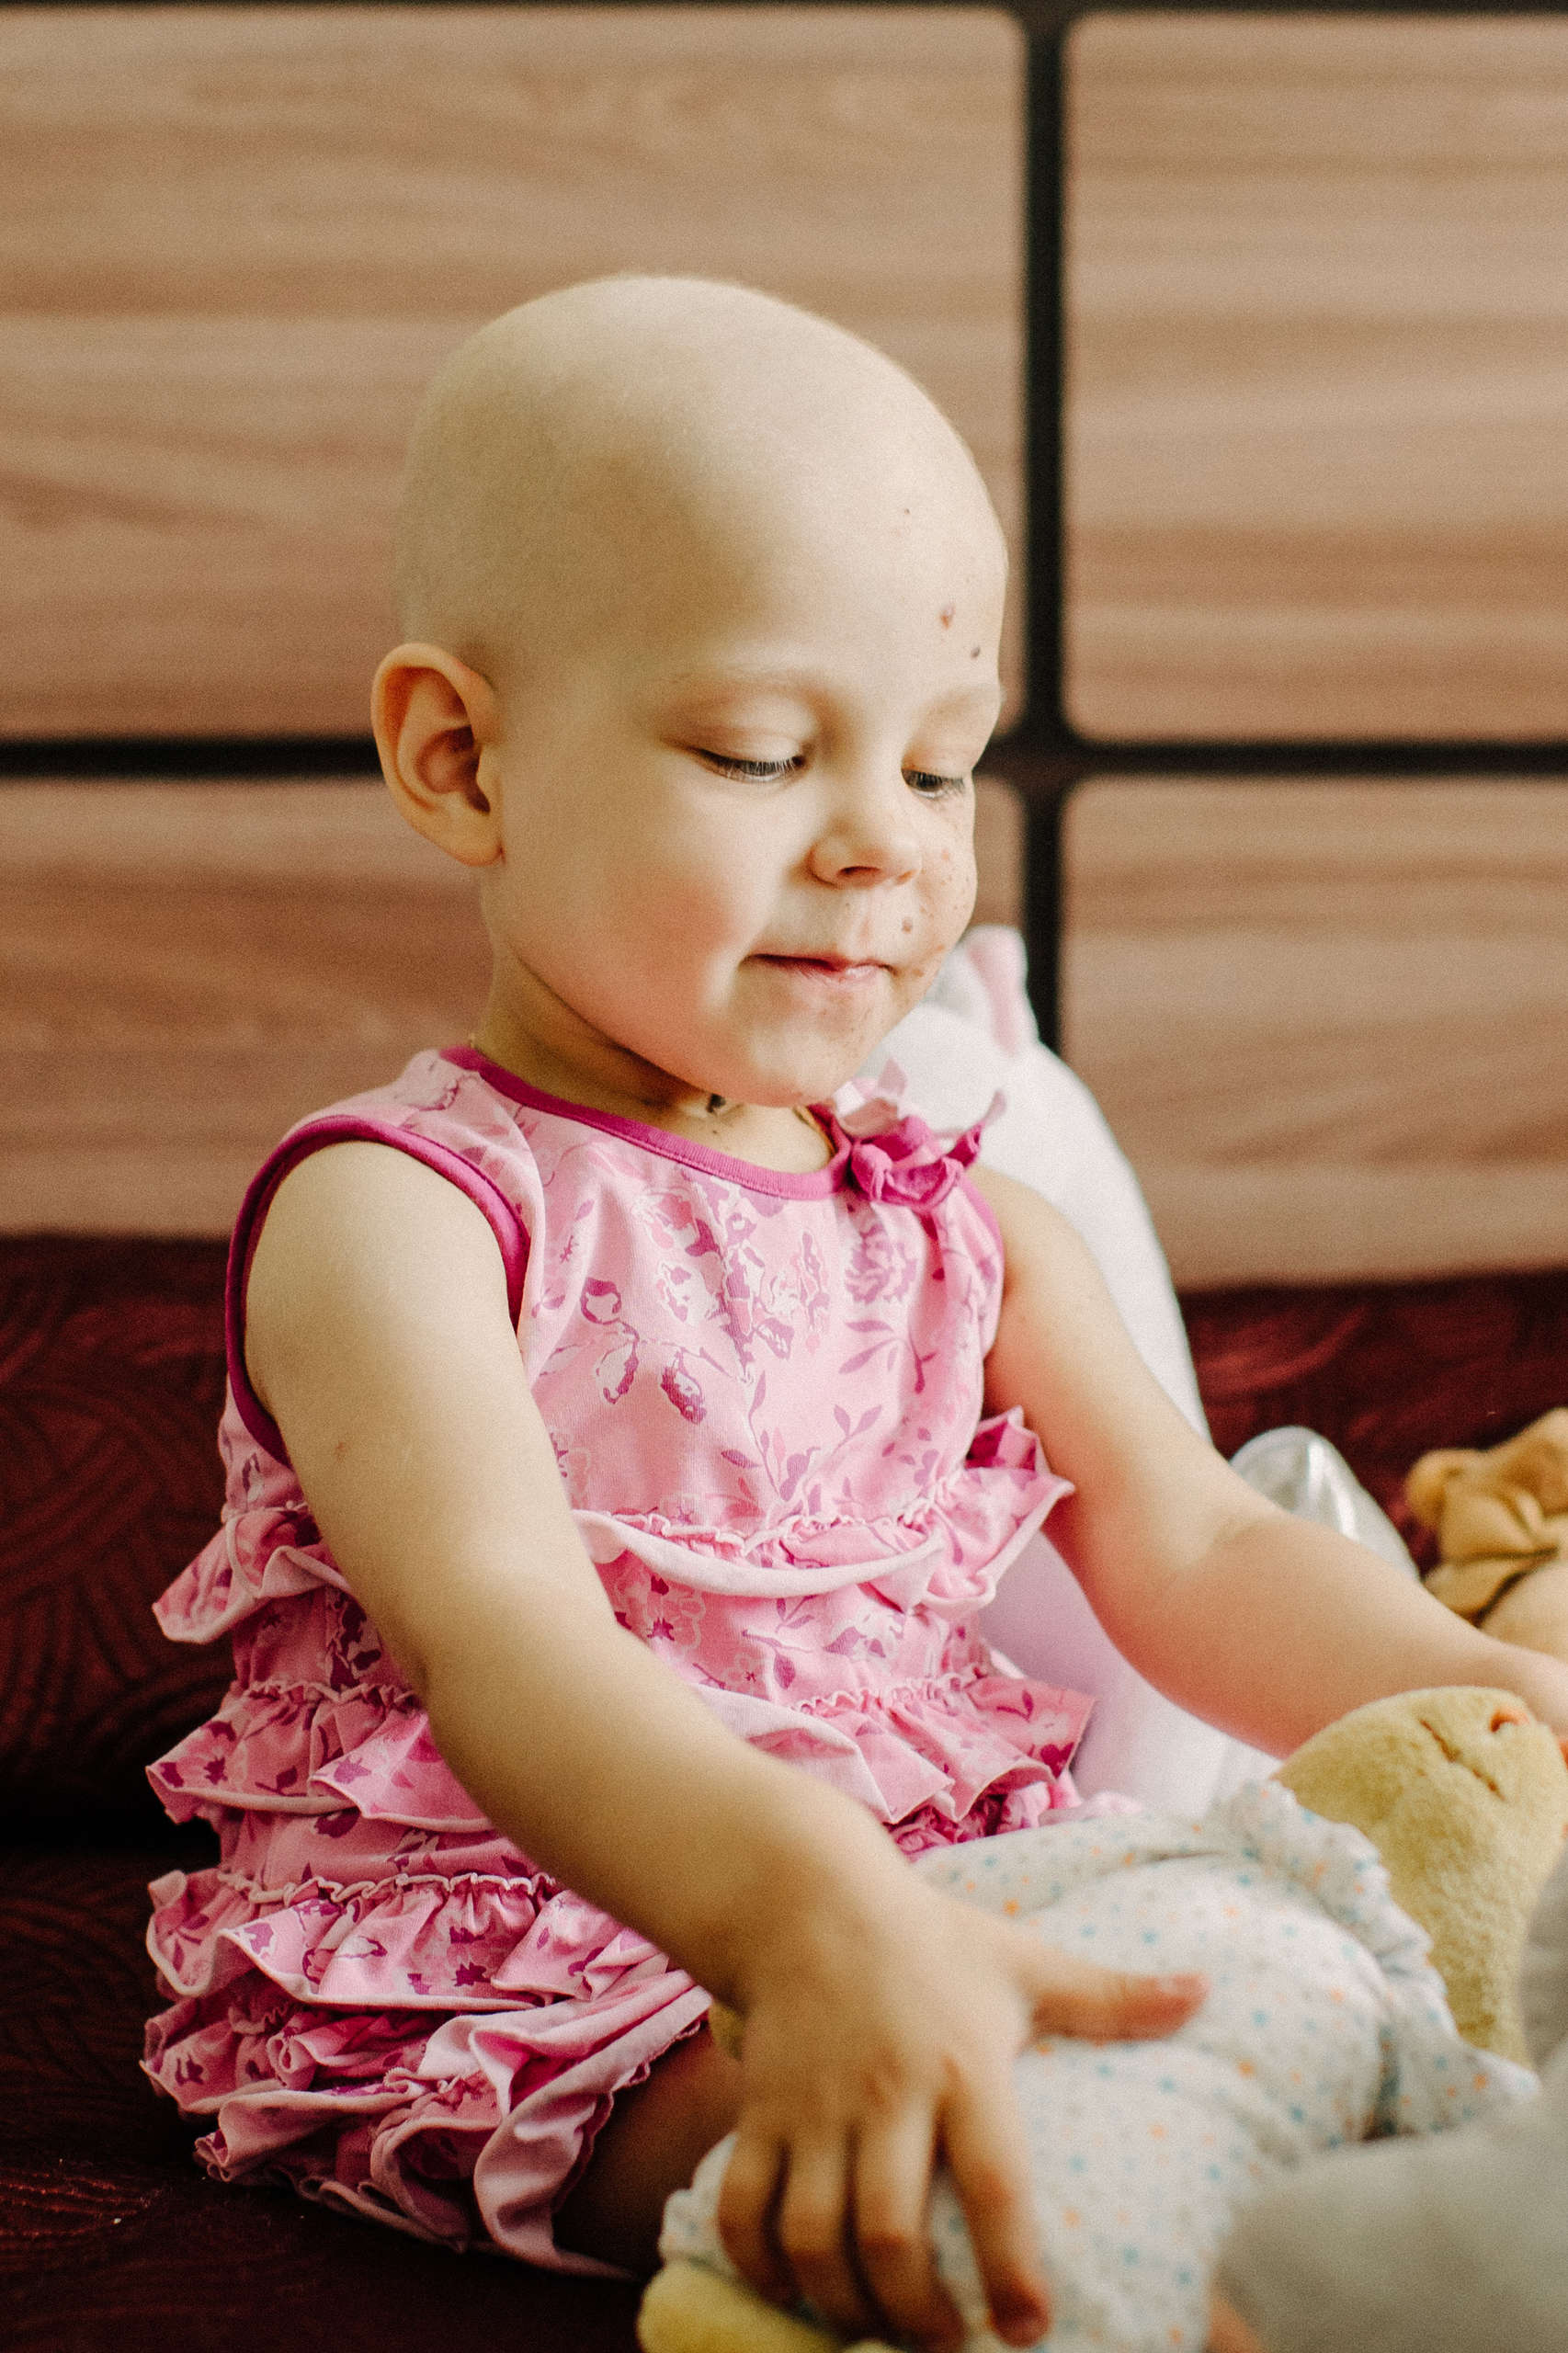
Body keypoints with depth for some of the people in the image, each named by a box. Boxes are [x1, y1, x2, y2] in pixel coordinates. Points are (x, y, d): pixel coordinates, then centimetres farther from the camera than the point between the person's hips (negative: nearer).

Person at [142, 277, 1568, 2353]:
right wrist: (813, 1922, -48)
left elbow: (1191, 1555, 4)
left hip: (950, 1921, 6)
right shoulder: (399, 1213, -11)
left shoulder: (968, 1229, 12)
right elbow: (497, 1632, -28)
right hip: (521, 2000, -6)